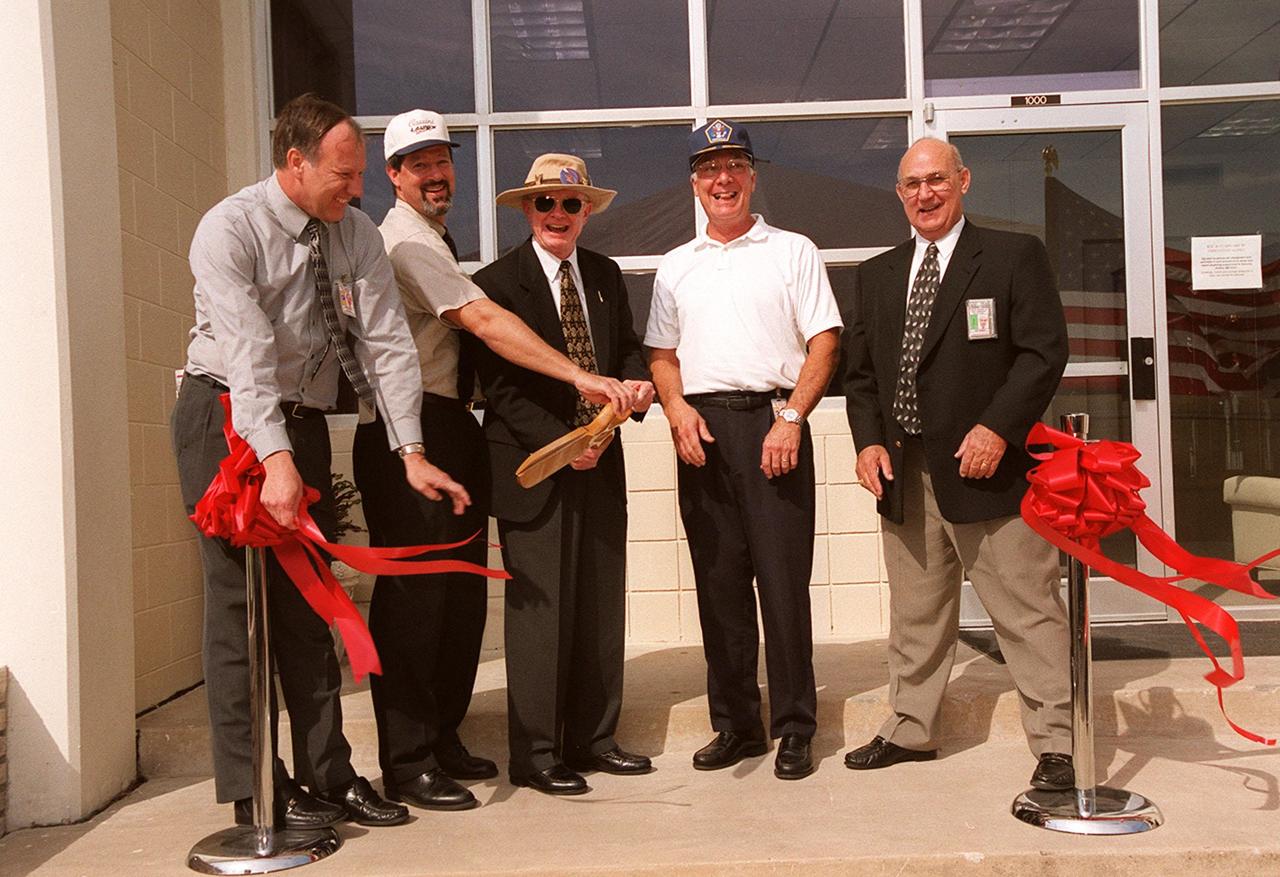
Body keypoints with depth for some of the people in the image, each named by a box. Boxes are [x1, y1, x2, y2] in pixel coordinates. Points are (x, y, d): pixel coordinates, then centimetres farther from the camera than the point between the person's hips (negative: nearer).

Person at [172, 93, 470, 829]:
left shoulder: (356, 235, 0)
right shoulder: (230, 230, -16)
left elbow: (386, 341, -6)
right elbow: (248, 352, -27)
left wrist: (412, 452, -13)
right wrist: (275, 459, -37)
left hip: (303, 424, 6)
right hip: (229, 419, -5)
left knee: (307, 600, 10)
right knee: (240, 600, -2)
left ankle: (329, 775, 17)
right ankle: (254, 790, 7)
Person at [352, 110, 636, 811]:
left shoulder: (431, 241, 22)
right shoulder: (406, 241, -11)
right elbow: (484, 321, -22)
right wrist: (579, 377, -26)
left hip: (450, 430, 10)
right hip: (410, 434, -10)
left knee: (461, 590, 11)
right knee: (414, 592, -7)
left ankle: (440, 739, 22)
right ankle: (407, 763, 0)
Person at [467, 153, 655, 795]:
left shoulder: (606, 276, 13)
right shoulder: (497, 283, -4)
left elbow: (626, 348, 17)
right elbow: (500, 387, -9)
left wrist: (636, 382, -7)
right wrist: (561, 444, -18)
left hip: (600, 464, 6)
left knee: (601, 608, 10)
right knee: (540, 611, -2)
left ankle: (591, 739, 22)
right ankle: (534, 755, 9)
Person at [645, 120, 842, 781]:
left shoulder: (793, 251, 7)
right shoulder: (676, 267, 18)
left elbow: (824, 342, 0)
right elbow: (661, 353, 18)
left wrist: (792, 415, -12)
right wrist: (677, 408, -1)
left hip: (772, 421, -3)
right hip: (700, 427, 4)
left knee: (783, 579, -5)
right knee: (718, 582, 6)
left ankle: (794, 729, 5)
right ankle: (735, 724, 16)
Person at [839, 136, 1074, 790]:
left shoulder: (1014, 256, 3)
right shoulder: (877, 275, 17)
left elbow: (1044, 351, -6)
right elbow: (860, 371, 16)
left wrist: (997, 428, -16)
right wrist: (869, 442, 1)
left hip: (986, 466, -5)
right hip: (904, 472, 5)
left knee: (1026, 610, -2)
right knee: (915, 613, 14)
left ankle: (1055, 745, 7)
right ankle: (911, 731, 27)